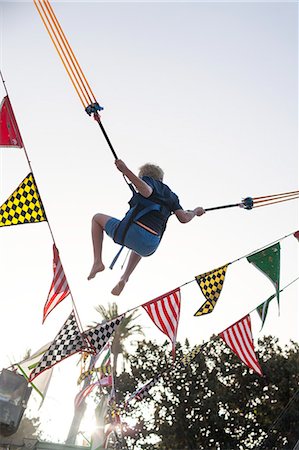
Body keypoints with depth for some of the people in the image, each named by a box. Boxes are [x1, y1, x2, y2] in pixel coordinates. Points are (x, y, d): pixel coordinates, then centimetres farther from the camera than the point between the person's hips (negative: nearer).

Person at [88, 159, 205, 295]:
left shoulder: (148, 180, 11)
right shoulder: (171, 196, 24)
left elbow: (146, 191, -15)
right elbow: (183, 218, 9)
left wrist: (125, 170, -22)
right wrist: (195, 211, 30)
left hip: (129, 232, -5)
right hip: (149, 246, 5)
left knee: (97, 218, 24)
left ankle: (97, 262, 8)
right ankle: (124, 278, 22)